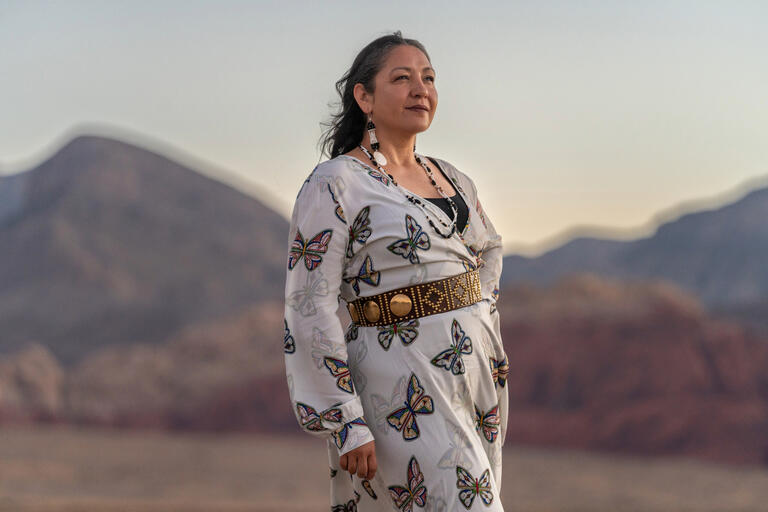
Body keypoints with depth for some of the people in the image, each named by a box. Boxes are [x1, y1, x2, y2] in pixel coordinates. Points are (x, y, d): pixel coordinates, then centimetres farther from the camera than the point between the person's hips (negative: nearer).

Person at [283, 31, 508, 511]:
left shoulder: (452, 179, 12)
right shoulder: (335, 184, -9)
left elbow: (489, 248, 33)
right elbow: (311, 309, -14)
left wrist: (480, 310, 15)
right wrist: (345, 423, -18)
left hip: (478, 374, 7)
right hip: (402, 381, -7)